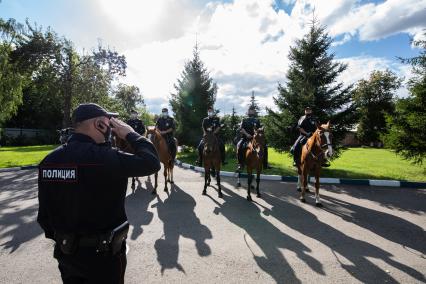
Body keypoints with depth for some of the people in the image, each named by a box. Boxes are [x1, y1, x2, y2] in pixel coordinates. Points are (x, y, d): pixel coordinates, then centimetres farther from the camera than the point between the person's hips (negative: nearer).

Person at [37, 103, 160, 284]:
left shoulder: (49, 160, -5)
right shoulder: (104, 157, -28)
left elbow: (44, 213, 2)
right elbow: (151, 161, -23)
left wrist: (58, 238, 17)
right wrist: (130, 133, -10)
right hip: (102, 255, -6)